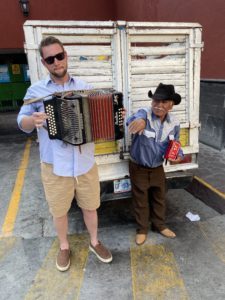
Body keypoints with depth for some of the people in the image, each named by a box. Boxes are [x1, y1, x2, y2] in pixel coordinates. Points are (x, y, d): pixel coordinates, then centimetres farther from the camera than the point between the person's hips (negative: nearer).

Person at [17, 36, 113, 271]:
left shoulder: (84, 87, 4)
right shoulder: (35, 90, -3)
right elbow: (22, 123, -1)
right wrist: (33, 120, -23)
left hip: (85, 161, 2)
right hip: (55, 164, -1)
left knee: (90, 206, 17)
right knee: (59, 210, 16)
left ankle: (94, 242, 43)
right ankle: (64, 247, 43)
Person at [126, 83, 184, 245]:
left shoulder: (174, 123, -8)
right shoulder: (144, 113, -22)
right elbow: (134, 119, -47)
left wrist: (178, 155, -15)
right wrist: (140, 120, -72)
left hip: (158, 168, 4)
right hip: (138, 167, -3)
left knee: (159, 198, 19)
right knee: (141, 200, 12)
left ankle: (160, 225, 43)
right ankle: (142, 229, 34)